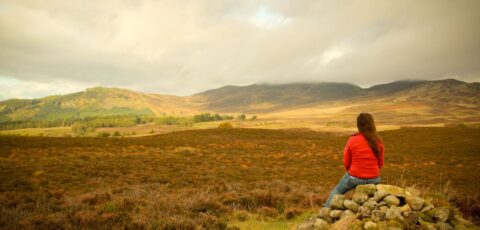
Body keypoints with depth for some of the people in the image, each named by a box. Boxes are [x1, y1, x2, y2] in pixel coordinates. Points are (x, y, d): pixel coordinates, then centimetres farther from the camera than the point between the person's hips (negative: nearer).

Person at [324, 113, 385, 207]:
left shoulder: (352, 140, -12)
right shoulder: (378, 141, -6)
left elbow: (346, 162, -4)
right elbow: (380, 163, 3)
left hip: (354, 178, -2)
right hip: (373, 179, 2)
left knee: (337, 191, 24)